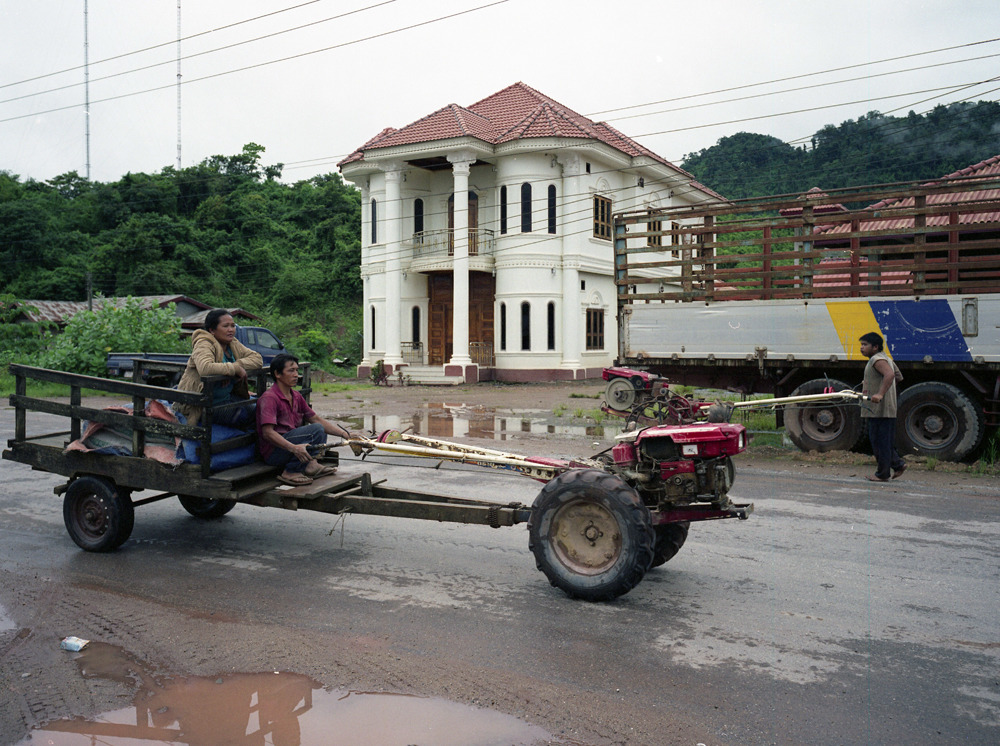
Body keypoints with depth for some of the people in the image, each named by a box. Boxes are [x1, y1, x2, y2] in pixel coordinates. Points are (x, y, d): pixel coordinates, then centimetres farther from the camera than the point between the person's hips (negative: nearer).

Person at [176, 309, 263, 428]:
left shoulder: (234, 344, 8)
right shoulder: (204, 345, -17)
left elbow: (258, 359, 1)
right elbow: (205, 368, -38)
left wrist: (238, 364, -18)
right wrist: (235, 368, -28)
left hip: (226, 397, 8)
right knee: (242, 416, -23)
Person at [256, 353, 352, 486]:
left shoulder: (296, 396, 13)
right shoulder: (269, 398, -14)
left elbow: (316, 419, 14)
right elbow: (267, 433, -25)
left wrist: (344, 434, 3)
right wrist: (294, 448, -38)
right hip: (273, 452, -9)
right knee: (316, 430, -20)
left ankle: (311, 464, -10)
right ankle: (290, 472, -17)